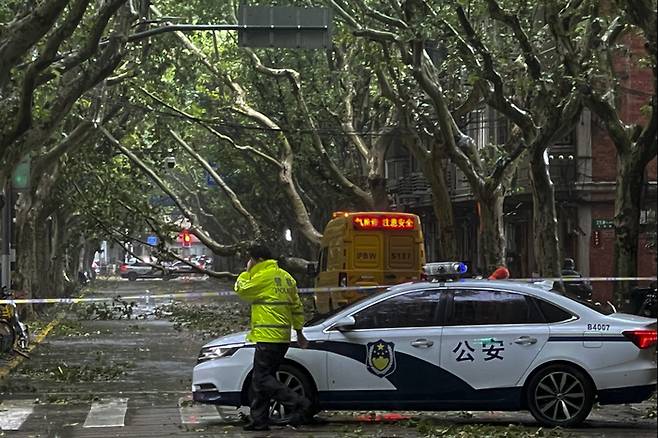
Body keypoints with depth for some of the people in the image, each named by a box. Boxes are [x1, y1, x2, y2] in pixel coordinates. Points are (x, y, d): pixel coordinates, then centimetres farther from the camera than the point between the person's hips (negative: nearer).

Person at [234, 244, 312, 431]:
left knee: (262, 378, -10)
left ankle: (299, 403, -18)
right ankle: (259, 420, 12)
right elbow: (297, 306, 19)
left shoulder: (263, 276, -12)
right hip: (283, 338, 10)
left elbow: (241, 290, 0)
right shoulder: (286, 277, 17)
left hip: (268, 337, -10)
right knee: (261, 378, 12)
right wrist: (299, 332, 23)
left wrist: (247, 271, 12)